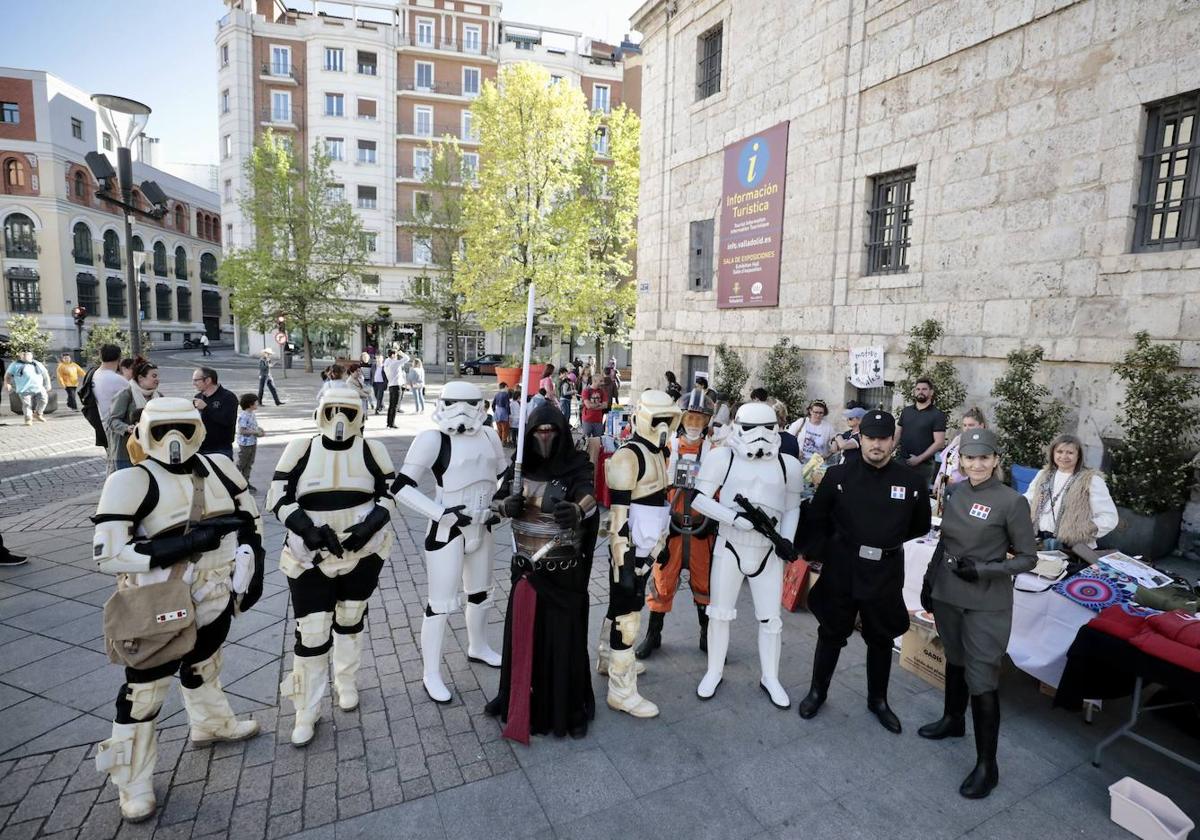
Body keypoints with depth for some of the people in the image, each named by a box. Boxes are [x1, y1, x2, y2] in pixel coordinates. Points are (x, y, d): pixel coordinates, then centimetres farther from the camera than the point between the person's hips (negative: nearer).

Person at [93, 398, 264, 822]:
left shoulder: (218, 468, -3)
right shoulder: (132, 482, -18)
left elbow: (250, 518, 9)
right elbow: (108, 553, -24)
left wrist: (251, 572, 4)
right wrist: (185, 543, -29)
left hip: (215, 599, 5)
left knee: (204, 667, 27)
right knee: (144, 692, 7)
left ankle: (211, 724, 52)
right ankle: (133, 783, 28)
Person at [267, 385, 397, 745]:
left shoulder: (372, 450, -4)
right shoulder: (301, 449, -6)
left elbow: (391, 494, 2)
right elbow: (277, 498, -5)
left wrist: (370, 525, -16)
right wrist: (308, 529, -20)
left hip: (364, 550, 2)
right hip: (311, 555, -1)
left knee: (351, 620, 19)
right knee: (311, 633, -1)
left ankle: (346, 683, 42)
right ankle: (306, 711, 18)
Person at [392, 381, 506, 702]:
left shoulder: (489, 436, -3)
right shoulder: (433, 439, -20)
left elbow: (503, 476, 14)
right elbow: (401, 487, -19)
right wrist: (441, 512, -23)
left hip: (481, 528, 6)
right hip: (447, 531, -6)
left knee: (481, 591, 22)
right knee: (441, 603, 1)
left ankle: (477, 647, 45)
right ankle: (431, 674, 20)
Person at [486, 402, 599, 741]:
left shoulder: (576, 465, -14)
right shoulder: (519, 464, -1)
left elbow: (588, 500, -31)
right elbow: (498, 499, 7)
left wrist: (574, 512, -54)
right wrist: (508, 506, -16)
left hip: (563, 571, -4)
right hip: (525, 566, 4)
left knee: (562, 635, 5)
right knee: (521, 632, 16)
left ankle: (568, 709, 23)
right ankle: (517, 698, 37)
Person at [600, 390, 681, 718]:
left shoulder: (657, 452, 10)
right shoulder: (628, 456, -20)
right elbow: (618, 514, -22)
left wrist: (661, 542, 23)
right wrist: (623, 562, -23)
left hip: (645, 548, 9)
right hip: (628, 551, -9)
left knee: (621, 607, 23)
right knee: (627, 617, -1)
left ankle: (609, 659, 42)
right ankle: (622, 692, 11)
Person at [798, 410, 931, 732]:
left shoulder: (912, 481, -5)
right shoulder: (838, 475, -8)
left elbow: (921, 525, 10)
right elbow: (816, 519, 1)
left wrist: (887, 541, 9)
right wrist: (820, 552, -2)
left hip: (886, 573, 1)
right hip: (841, 569, -1)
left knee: (881, 639, 17)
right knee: (831, 633, 14)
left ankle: (878, 699, 38)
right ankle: (817, 691, 33)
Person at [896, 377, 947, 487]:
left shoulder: (937, 414, -4)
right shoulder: (906, 411, 11)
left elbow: (939, 442, -10)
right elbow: (897, 435, 13)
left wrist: (919, 459, -15)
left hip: (923, 465, -4)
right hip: (902, 462, 4)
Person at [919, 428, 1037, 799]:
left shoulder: (1012, 501, -13)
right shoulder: (956, 492, 2)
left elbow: (1028, 557, -7)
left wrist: (983, 570, -19)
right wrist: (929, 580, 14)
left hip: (986, 605, -5)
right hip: (947, 594, 5)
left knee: (982, 680, 0)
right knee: (954, 661, 21)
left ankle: (986, 765, 14)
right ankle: (953, 719, 43)